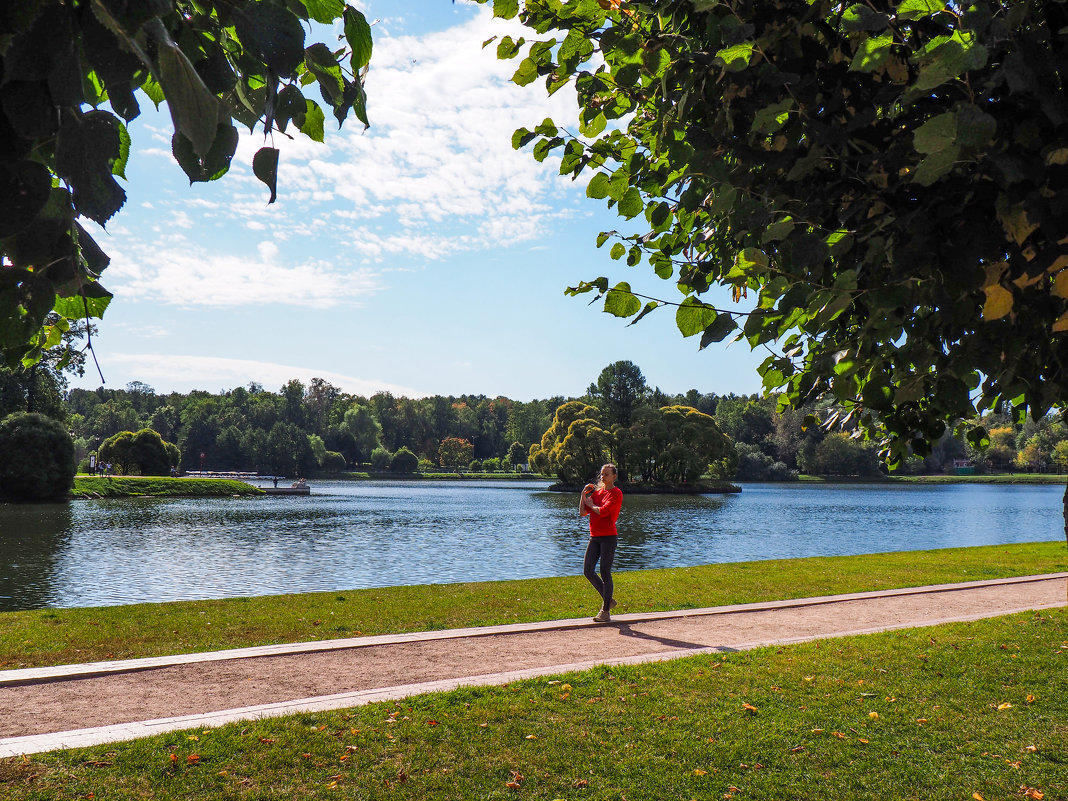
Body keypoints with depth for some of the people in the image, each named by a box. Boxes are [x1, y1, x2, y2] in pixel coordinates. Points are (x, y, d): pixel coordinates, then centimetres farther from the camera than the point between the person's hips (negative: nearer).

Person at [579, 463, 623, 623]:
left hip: (608, 537, -7)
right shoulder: (597, 492, 16)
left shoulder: (616, 493, -6)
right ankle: (608, 600, 20)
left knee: (605, 573, -6)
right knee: (588, 570, 1)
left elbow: (603, 511, -20)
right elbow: (582, 513, 11)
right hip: (595, 537, 7)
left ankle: (606, 611, 2)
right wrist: (583, 494, 3)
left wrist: (591, 504, -2)